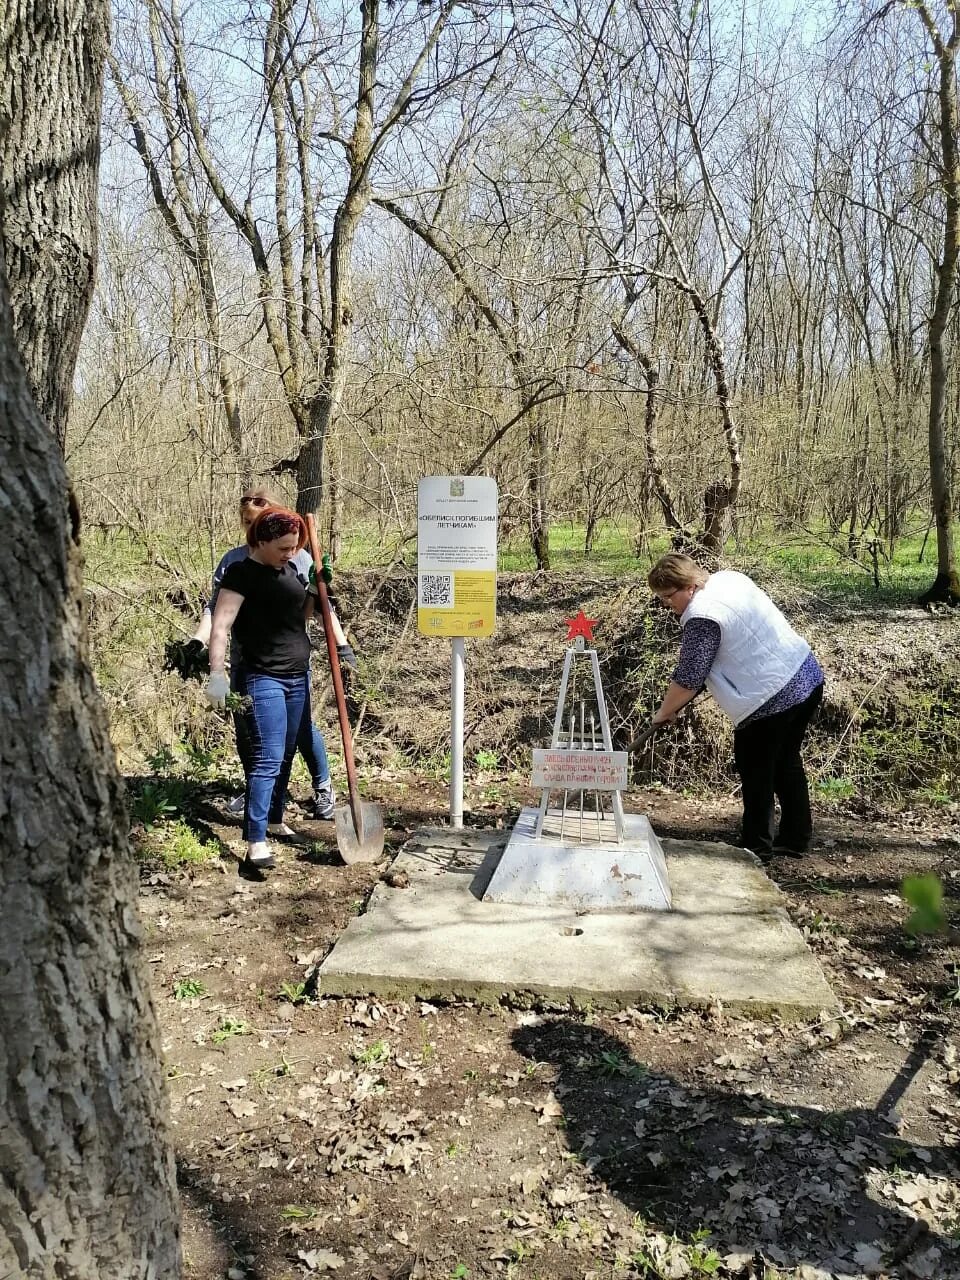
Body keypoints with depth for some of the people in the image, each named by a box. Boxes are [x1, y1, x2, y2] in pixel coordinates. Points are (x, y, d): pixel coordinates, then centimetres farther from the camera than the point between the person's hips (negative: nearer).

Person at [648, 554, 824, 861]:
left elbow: (688, 679, -16)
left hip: (773, 697, -10)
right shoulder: (729, 577, 8)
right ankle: (796, 839, 31)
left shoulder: (702, 617, -19)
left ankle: (757, 850, 15)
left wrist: (663, 713, -2)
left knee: (755, 771, 5)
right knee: (786, 761, 21)